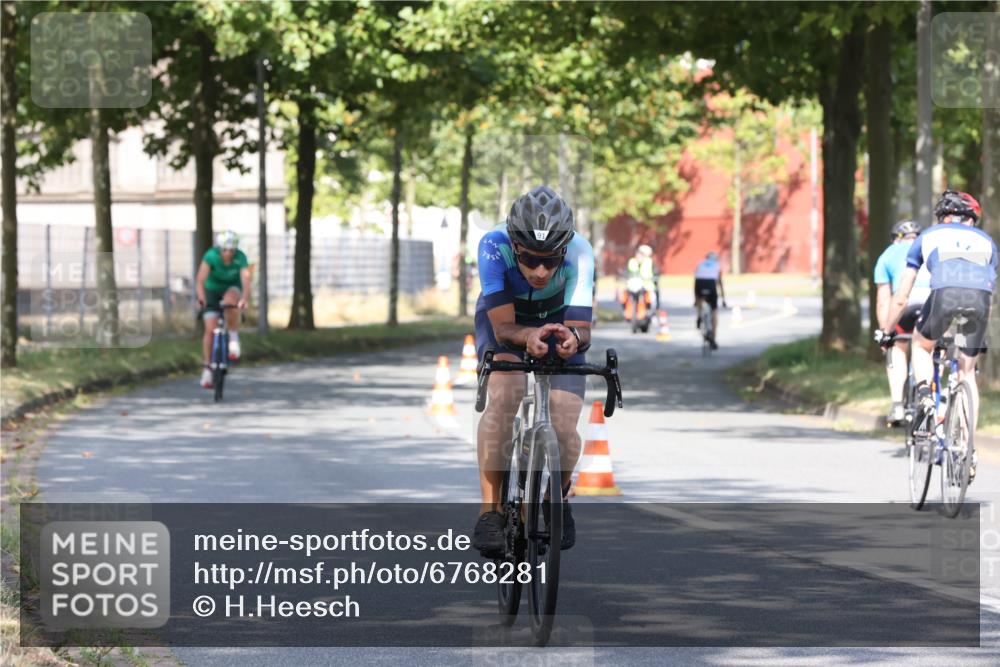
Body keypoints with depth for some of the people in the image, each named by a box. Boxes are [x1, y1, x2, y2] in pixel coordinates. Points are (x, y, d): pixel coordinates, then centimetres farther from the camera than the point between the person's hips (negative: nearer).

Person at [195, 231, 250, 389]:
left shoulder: (240, 258, -26)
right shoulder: (211, 256, -26)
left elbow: (246, 280, -37)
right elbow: (201, 279, -34)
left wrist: (244, 299, -56)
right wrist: (201, 297, -51)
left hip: (232, 289, 0)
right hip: (213, 290, 0)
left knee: (230, 300, -37)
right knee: (210, 329, -13)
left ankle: (234, 337, -20)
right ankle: (207, 368, -5)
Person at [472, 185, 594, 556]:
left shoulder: (579, 254, -34)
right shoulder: (494, 246, -36)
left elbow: (581, 328, -35)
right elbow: (503, 327, -38)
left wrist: (573, 338, -59)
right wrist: (529, 337, -60)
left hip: (558, 323, 1)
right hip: (505, 321, -1)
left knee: (564, 432, -14)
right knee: (504, 397, -32)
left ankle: (559, 500, 18)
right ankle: (490, 510, -24)